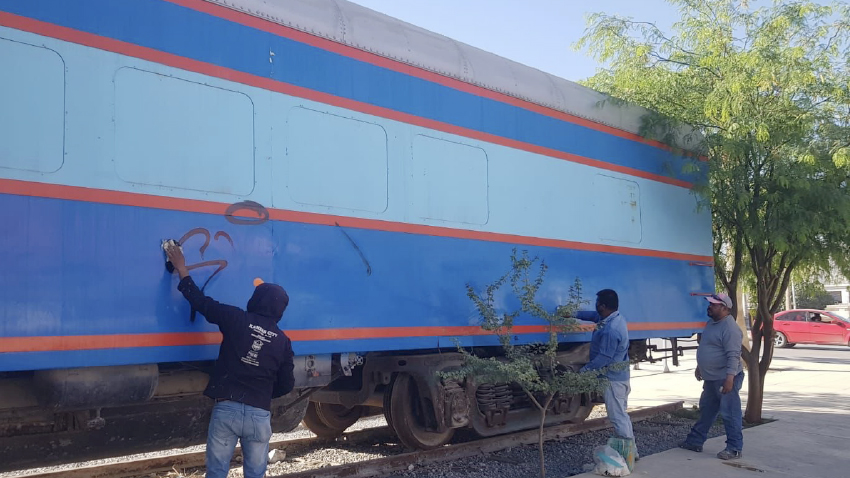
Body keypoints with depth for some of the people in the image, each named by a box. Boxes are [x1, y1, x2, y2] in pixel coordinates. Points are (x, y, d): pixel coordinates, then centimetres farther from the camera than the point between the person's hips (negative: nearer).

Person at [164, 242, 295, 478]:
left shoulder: (236, 319, -3)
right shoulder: (283, 341, 3)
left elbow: (201, 302, 4)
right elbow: (286, 385, 8)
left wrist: (182, 269, 15)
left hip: (226, 409, -1)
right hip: (259, 414, 1)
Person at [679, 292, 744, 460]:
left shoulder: (730, 328, -20)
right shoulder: (712, 323, 12)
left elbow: (733, 356, -25)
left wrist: (729, 378, -29)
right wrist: (700, 367, 27)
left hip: (725, 378, -10)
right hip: (711, 378, 10)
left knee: (730, 413, -3)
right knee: (706, 410, 18)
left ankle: (735, 448, 6)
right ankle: (695, 441, 27)